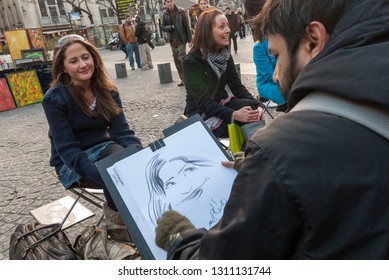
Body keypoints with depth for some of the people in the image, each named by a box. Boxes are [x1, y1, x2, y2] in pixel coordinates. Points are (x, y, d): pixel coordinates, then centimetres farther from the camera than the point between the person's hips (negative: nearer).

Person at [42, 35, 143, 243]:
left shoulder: (107, 90, -2)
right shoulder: (55, 99, -17)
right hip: (72, 165, -4)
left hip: (105, 150, 4)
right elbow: (67, 150, -22)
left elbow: (122, 132, -9)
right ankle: (116, 219, -17)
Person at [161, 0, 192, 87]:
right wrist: (171, 27, -16)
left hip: (181, 40, -5)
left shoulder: (181, 11, -7)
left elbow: (187, 26, -8)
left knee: (182, 59, -11)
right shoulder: (165, 14, 5)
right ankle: (183, 79, 19)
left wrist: (190, 39, -11)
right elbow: (163, 27, 3)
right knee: (177, 61, 8)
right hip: (172, 41, 5)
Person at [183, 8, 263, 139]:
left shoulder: (225, 56, 1)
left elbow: (237, 86, -3)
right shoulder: (191, 61, -19)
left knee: (250, 106, -22)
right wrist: (233, 115, -36)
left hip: (222, 103, 6)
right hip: (200, 113, -5)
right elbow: (204, 102, -24)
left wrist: (256, 105, -21)